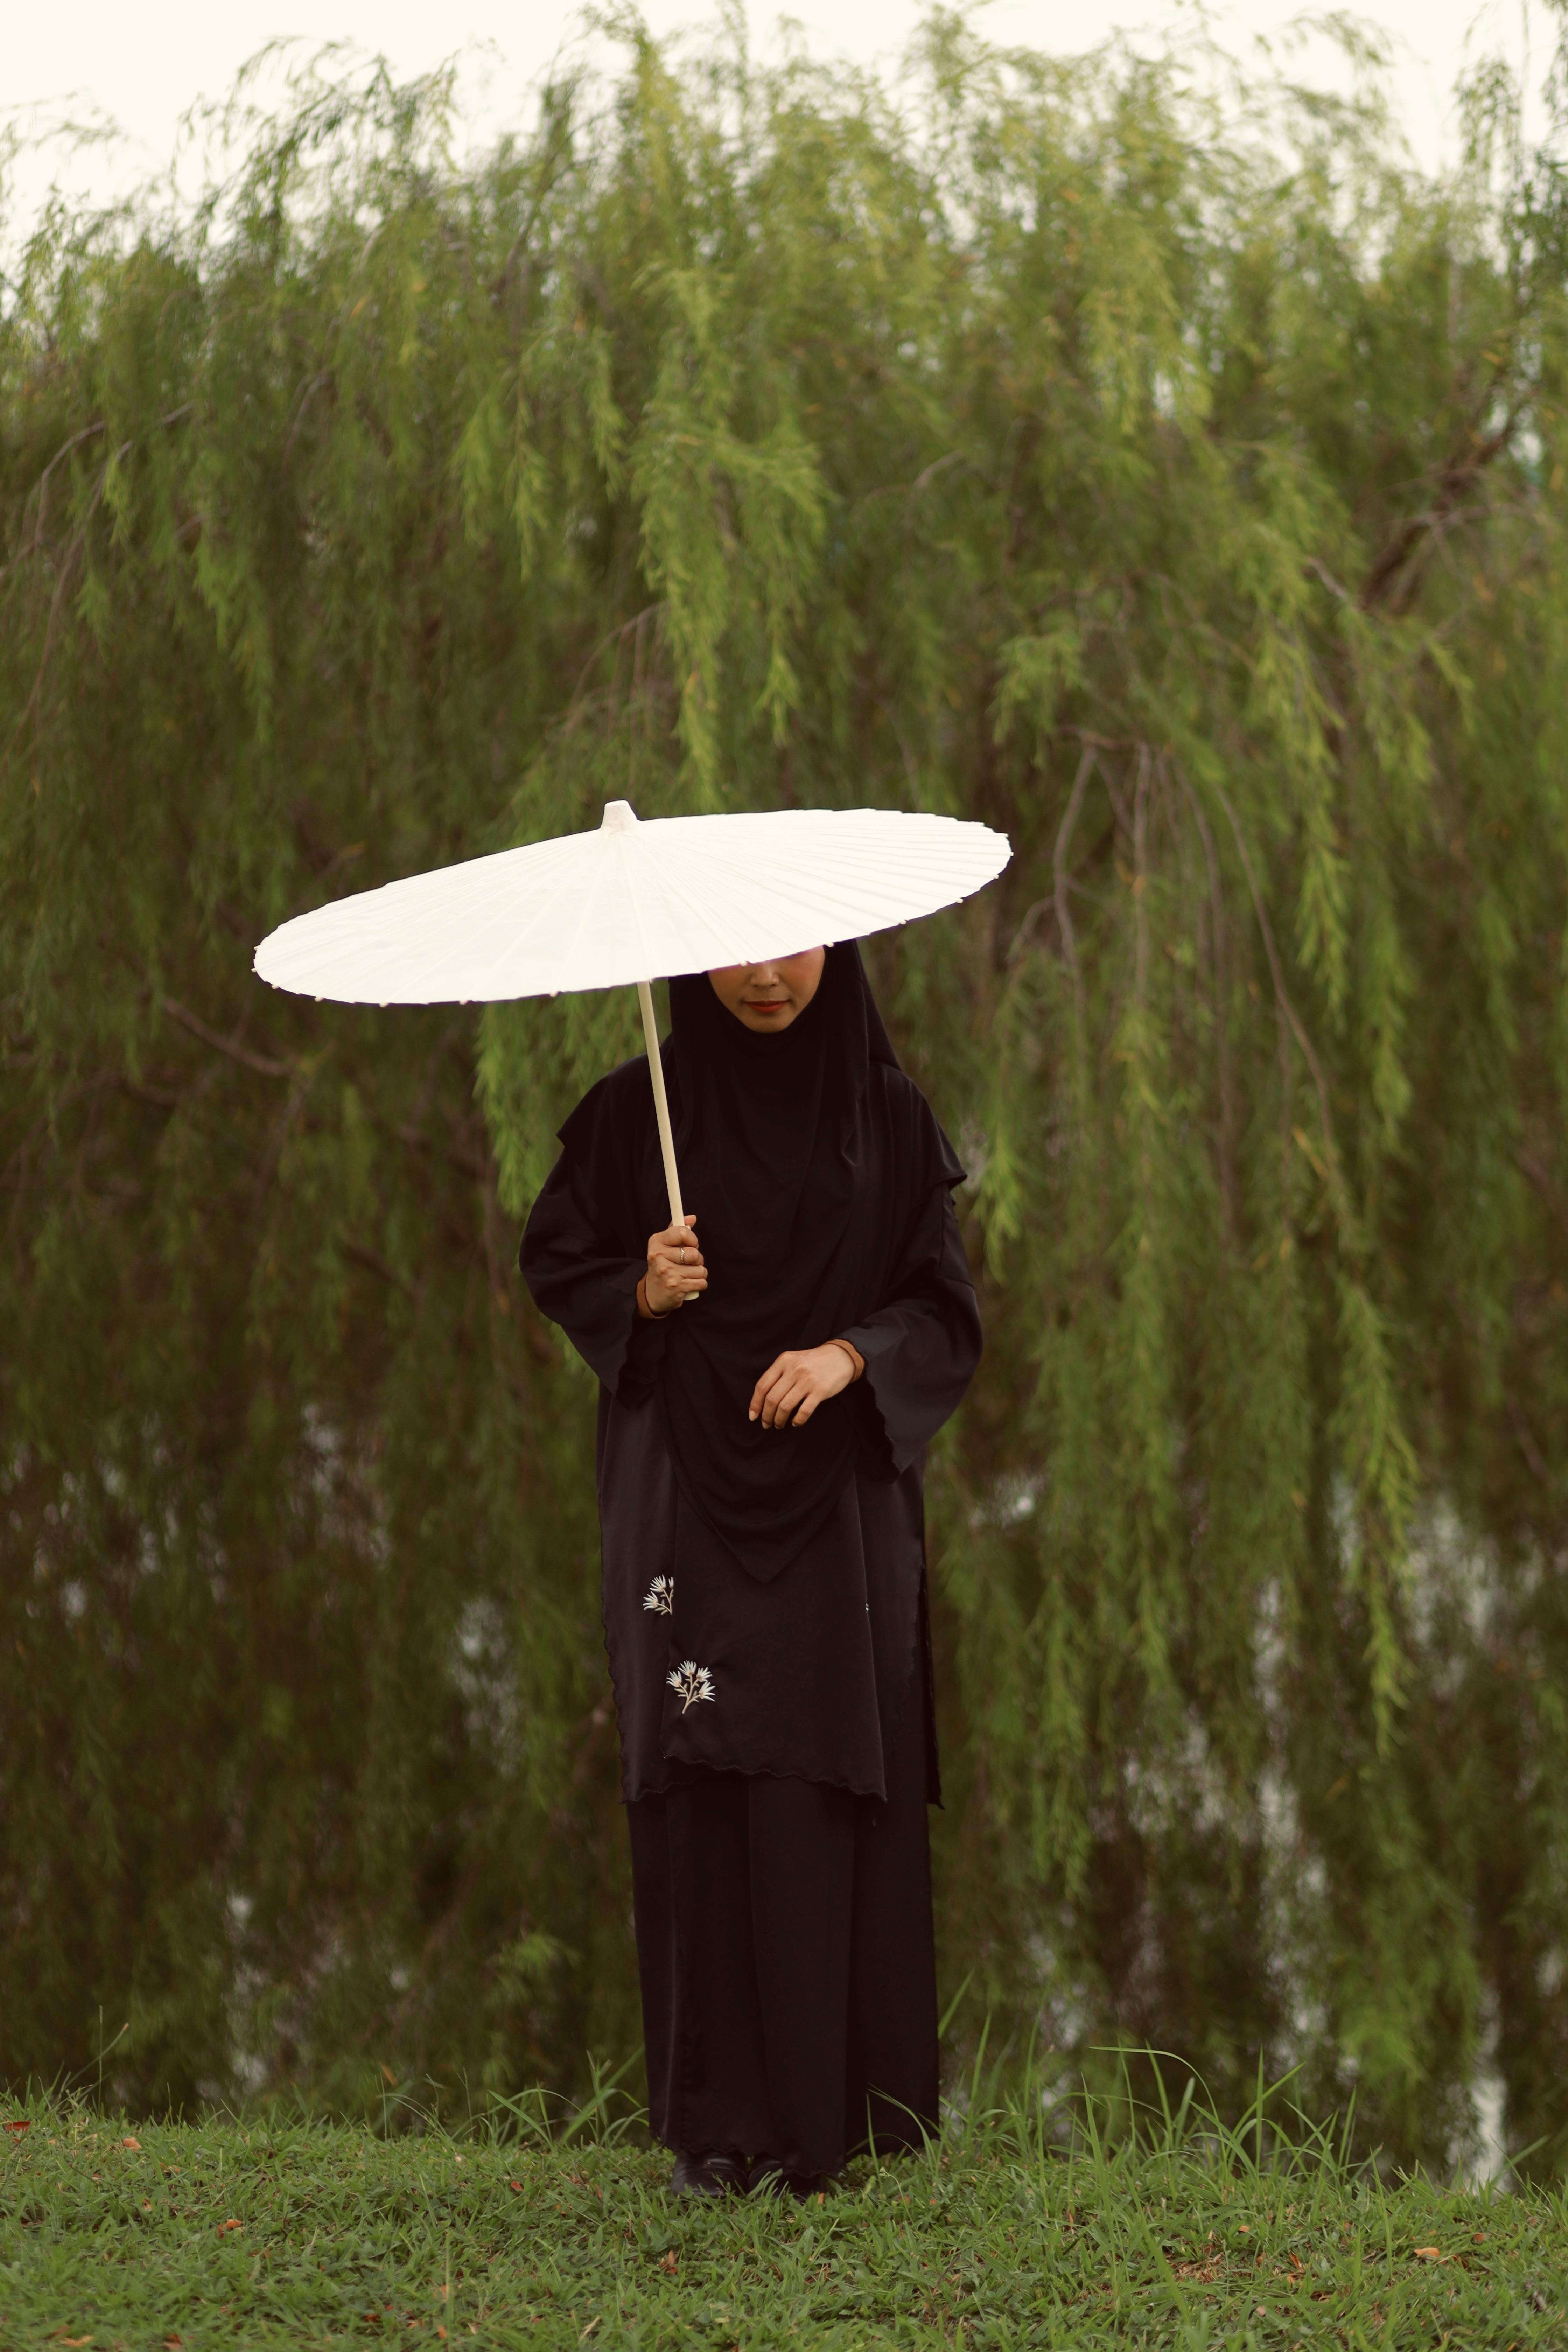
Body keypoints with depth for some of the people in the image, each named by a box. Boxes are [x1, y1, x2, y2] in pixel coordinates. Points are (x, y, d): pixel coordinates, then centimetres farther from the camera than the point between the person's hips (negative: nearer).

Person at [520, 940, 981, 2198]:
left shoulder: (887, 1114, 4)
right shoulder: (639, 1107, 3)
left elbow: (947, 1311, 4)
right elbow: (555, 1263, 10)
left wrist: (850, 1354, -15)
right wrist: (642, 1292, -11)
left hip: (837, 1508, 0)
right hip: (687, 1500, 0)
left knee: (829, 1798, -5)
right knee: (700, 1799, -3)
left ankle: (839, 2115, 2)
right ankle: (715, 2127, 2)